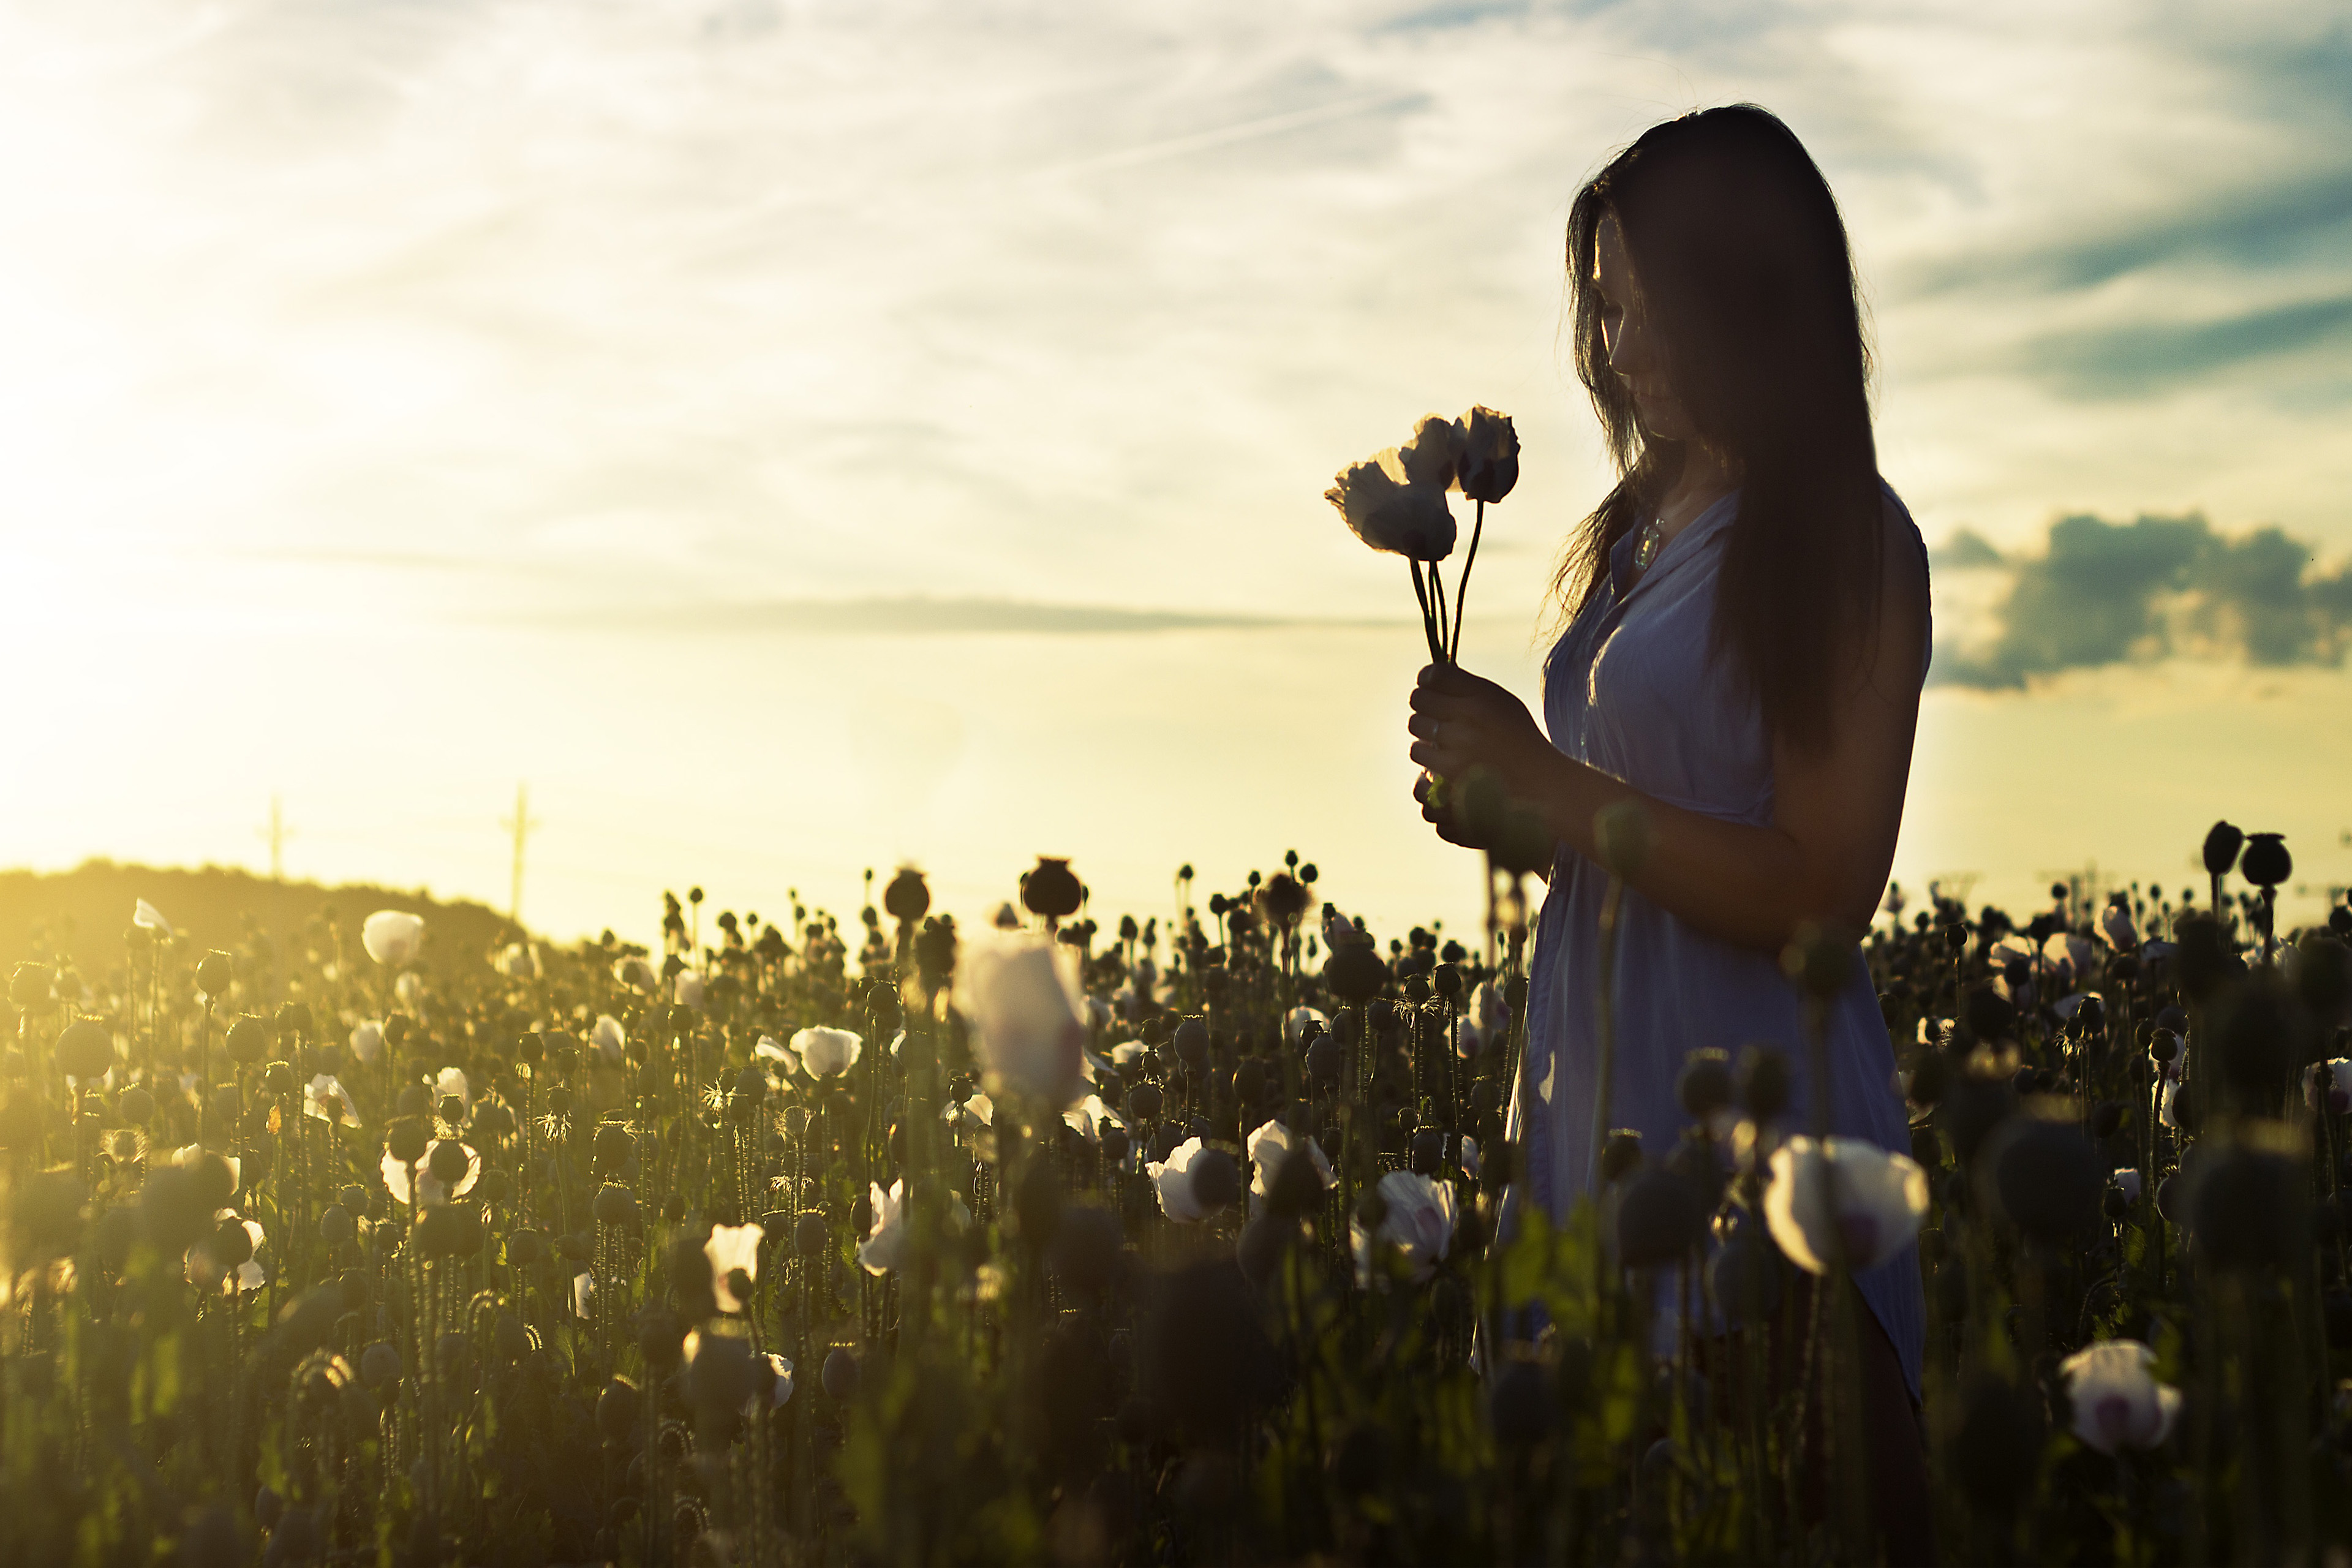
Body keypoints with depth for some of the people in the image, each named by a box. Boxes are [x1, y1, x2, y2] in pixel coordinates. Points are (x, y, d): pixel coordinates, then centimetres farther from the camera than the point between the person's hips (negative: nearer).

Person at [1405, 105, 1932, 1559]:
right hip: (1595, 1091, 8)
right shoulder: (1641, 532, 13)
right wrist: (1504, 808, 2)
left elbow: (1818, 895, -17)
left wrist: (1544, 775, -16)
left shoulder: (1843, 542, -11)